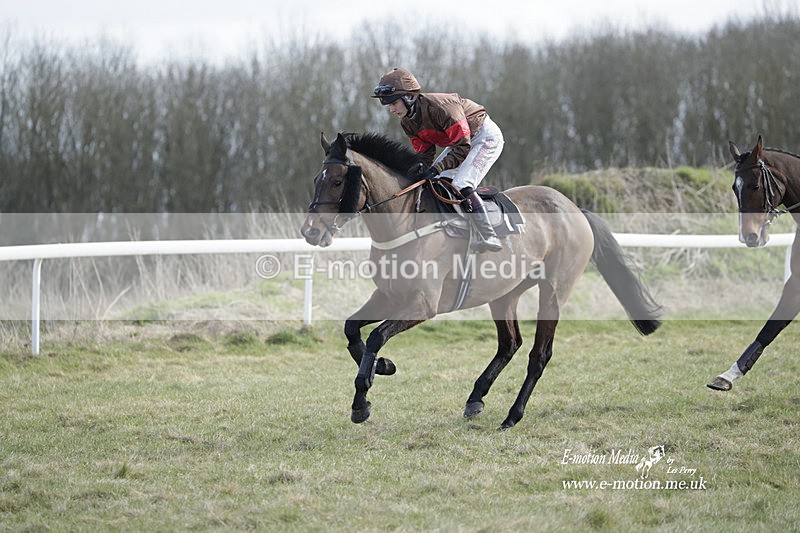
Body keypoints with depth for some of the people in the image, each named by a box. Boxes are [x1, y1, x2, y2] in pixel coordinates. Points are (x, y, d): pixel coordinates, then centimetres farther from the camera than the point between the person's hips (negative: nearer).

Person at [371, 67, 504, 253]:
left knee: (461, 185, -24)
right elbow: (425, 153, -3)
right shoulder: (407, 122, -6)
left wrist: (436, 169, -36)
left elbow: (463, 147, -31)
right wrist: (421, 167, -26)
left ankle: (490, 237, -23)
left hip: (486, 136, -9)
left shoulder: (440, 107, -34)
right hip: (460, 140, 9)